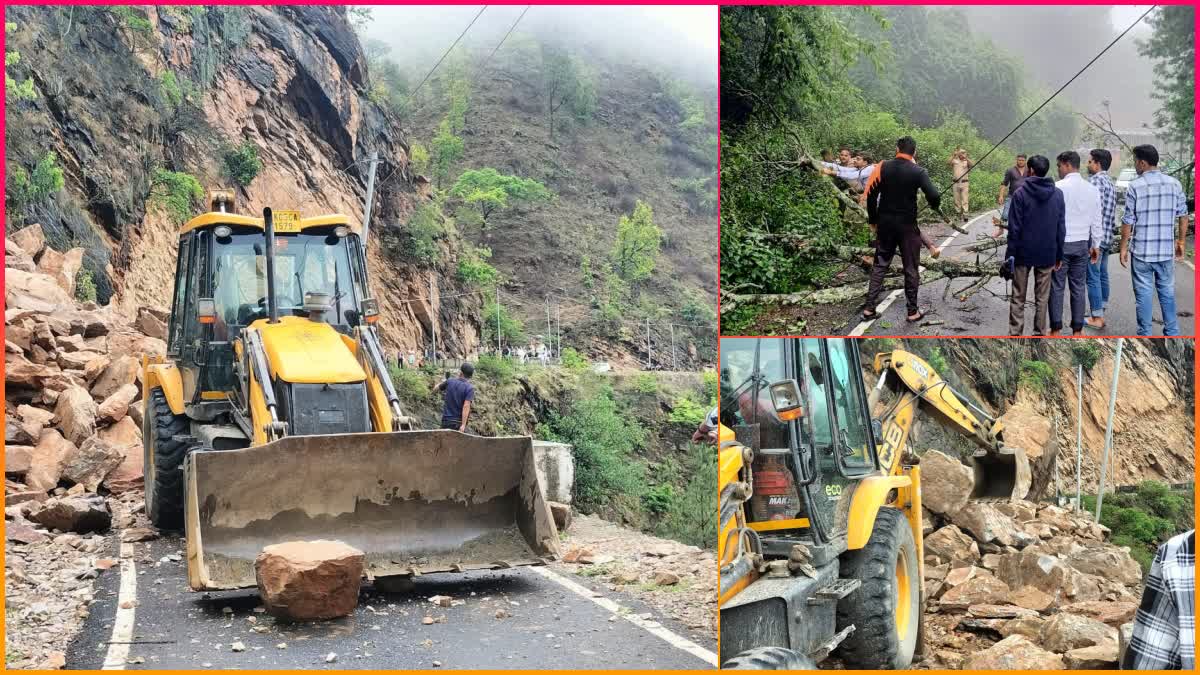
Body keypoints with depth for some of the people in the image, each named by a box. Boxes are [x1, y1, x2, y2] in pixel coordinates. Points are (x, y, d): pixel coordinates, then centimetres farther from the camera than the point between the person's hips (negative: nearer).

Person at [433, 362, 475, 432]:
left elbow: (435, 390, 16)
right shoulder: (470, 388, -10)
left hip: (446, 420, 3)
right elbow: (466, 406, -20)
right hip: (459, 422, -3)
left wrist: (442, 382, 36)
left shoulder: (450, 381, 1)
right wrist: (463, 425, -23)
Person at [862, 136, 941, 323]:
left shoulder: (883, 167, -2)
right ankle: (913, 312, 12)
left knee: (880, 265, 13)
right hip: (907, 225, -3)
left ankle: (869, 308, 11)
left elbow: (871, 195, -3)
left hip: (885, 223, 3)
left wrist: (873, 220, 8)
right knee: (911, 269, 7)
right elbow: (934, 197, -18)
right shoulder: (918, 171, -10)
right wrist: (934, 206, 6)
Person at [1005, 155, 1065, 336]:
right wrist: (1059, 255, 10)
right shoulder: (1058, 194, 2)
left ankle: (1015, 334, 2)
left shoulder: (1021, 193, -9)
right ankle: (1040, 334, 10)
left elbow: (1014, 228, -11)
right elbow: (1061, 228, 3)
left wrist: (1009, 253, -6)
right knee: (1042, 298, 9)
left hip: (1024, 252, -3)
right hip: (1047, 253, 3)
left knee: (1018, 298, 4)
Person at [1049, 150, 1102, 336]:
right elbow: (1096, 220, 8)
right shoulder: (1092, 189, 4)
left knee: (1057, 287, 2)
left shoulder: (1058, 187, -11)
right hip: (1082, 244, 4)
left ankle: (1056, 329, 5)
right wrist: (1095, 245, 17)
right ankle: (1077, 329, 11)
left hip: (1060, 243, -4)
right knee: (1079, 287, 8)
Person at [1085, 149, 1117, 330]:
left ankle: (1096, 318, -5)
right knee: (1102, 275, 14)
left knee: (1093, 277, -6)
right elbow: (1111, 213, 17)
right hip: (1107, 236, 9)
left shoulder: (1096, 180, -14)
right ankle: (1100, 312, 21)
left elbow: (1096, 208, -21)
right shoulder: (1110, 182, 16)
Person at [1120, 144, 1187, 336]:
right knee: (1167, 291, 13)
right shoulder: (1174, 184, 2)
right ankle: (1172, 332, 18)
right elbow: (1183, 216, 6)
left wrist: (1123, 248, 2)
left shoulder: (1135, 186, -9)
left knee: (1144, 293, 4)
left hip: (1141, 250, -3)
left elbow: (1128, 221, -7)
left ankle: (1145, 334, 9)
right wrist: (1180, 241, 18)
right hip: (1166, 250, 3)